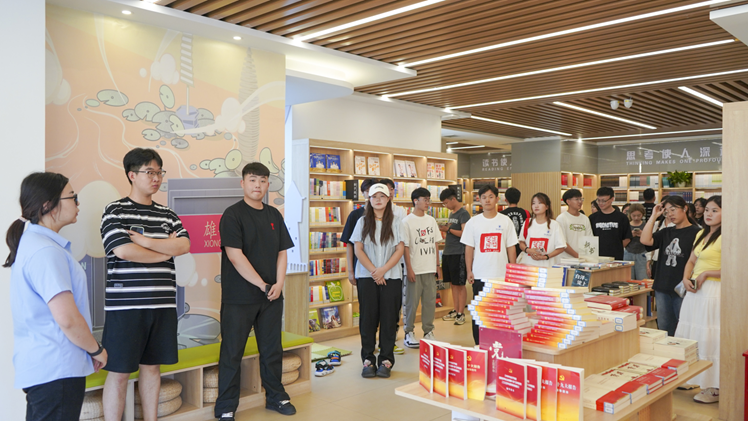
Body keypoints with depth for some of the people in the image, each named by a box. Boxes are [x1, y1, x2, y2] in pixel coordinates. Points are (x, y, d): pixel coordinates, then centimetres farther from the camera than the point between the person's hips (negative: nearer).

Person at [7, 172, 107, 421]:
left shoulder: (32, 242, 11)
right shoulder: (46, 251, -19)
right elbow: (67, 319, -25)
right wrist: (96, 350, -8)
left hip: (42, 366, 10)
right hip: (56, 370, -10)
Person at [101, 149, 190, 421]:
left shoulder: (167, 215, 13)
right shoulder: (115, 211, -2)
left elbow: (184, 246, -3)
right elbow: (124, 250, -16)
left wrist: (145, 241, -13)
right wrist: (166, 250, -4)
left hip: (162, 303, 5)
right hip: (125, 304, -5)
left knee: (151, 366, 14)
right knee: (119, 372, 2)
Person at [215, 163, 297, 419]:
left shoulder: (274, 215, 10)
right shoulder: (233, 214, -8)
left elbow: (282, 251, 9)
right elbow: (234, 255, -16)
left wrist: (279, 283, -6)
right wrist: (262, 285, -16)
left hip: (272, 296, 5)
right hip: (239, 298, -5)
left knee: (272, 349, 15)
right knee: (232, 353, 4)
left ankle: (276, 397, 30)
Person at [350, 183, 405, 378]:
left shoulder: (395, 222, 5)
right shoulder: (362, 222, 6)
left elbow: (400, 250, -1)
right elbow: (358, 250, 0)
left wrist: (383, 270, -12)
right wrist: (374, 271, -9)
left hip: (391, 276, 0)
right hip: (367, 276, 0)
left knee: (389, 318, 1)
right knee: (368, 317, 2)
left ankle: (386, 360, 11)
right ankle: (368, 360, 11)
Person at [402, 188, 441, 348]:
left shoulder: (431, 220, 9)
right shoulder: (407, 222, -7)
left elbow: (435, 244, 14)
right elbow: (405, 247, -9)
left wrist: (437, 265, 11)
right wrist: (409, 269, -12)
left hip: (430, 269, 5)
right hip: (415, 269, -5)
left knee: (430, 301, 9)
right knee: (412, 302, 2)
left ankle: (428, 332, 20)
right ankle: (409, 333, 13)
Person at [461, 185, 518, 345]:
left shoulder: (506, 221, 3)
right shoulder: (473, 222, 3)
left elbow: (511, 247, 5)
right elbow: (469, 248, 4)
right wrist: (469, 271, -2)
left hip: (501, 274, 0)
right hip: (479, 275, 0)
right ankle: (479, 344, 17)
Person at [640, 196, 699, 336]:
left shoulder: (695, 233, -4)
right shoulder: (666, 232, 12)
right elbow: (645, 240, -4)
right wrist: (654, 216, -1)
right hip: (662, 288, 5)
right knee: (664, 329, 13)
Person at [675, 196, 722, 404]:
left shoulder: (724, 237, -13)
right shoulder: (701, 234, 15)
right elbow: (691, 261, 20)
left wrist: (706, 273, -15)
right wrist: (686, 279, 2)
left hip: (714, 291, -9)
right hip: (695, 291, 9)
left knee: (709, 339, -4)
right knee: (690, 336, 14)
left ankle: (715, 388, 7)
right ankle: (691, 378, 26)